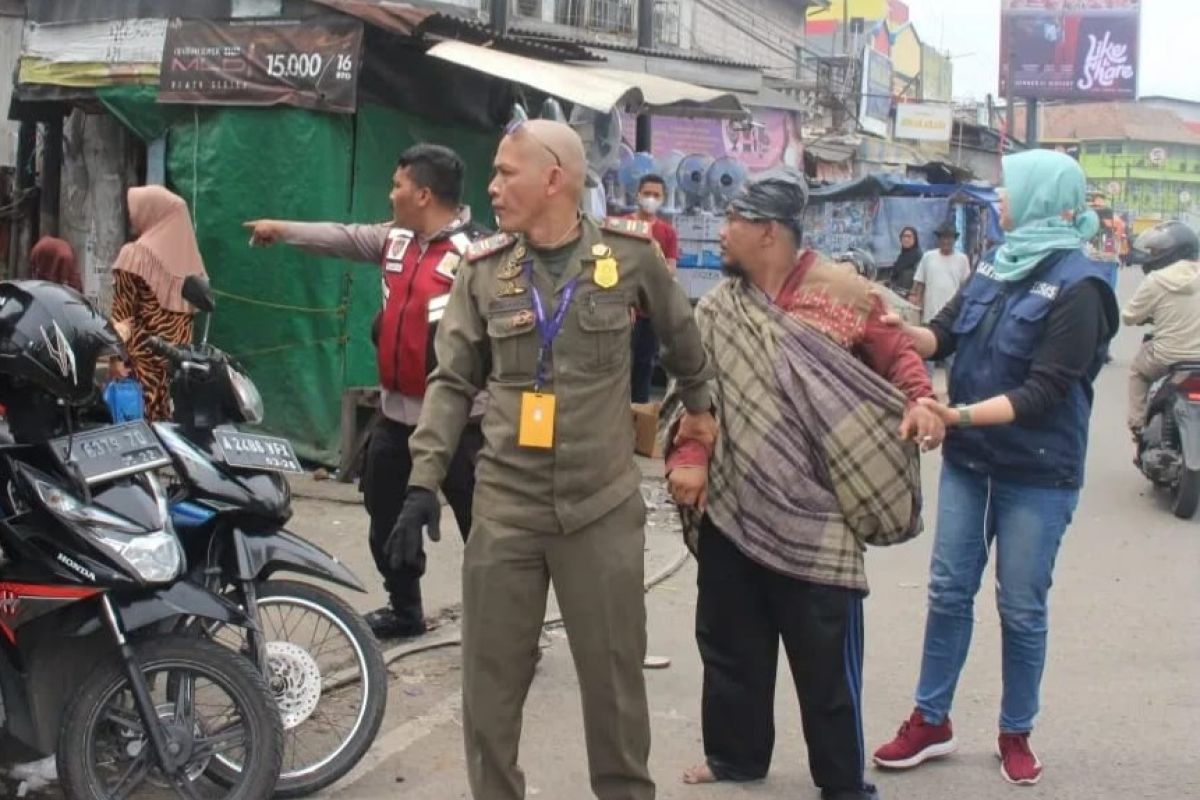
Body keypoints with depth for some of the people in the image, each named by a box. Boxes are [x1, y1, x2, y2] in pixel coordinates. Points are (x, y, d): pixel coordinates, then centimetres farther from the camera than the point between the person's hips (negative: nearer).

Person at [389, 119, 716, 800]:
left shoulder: (631, 253, -3)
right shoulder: (484, 268, 2)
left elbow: (681, 334, 15)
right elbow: (454, 382, 4)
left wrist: (699, 407, 27)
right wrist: (425, 480, -4)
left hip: (603, 508, -1)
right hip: (505, 507, 2)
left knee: (614, 675, 9)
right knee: (492, 677, 7)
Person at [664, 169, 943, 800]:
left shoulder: (843, 292, -5)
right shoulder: (717, 307, 6)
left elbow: (897, 354, 2)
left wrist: (920, 399, -18)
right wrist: (687, 457, -12)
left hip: (812, 514, -4)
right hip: (729, 506, 5)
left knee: (825, 655, 3)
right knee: (729, 640, 17)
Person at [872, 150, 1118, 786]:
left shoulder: (1078, 285, -15)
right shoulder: (994, 265, 6)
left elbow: (1045, 392, -20)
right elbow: (945, 335, 3)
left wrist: (960, 415, -28)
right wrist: (902, 332, -18)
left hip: (1037, 472, -6)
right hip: (968, 458, 6)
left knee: (1021, 607, 5)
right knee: (948, 590, 10)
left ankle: (1016, 734, 21)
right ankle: (931, 721, 22)